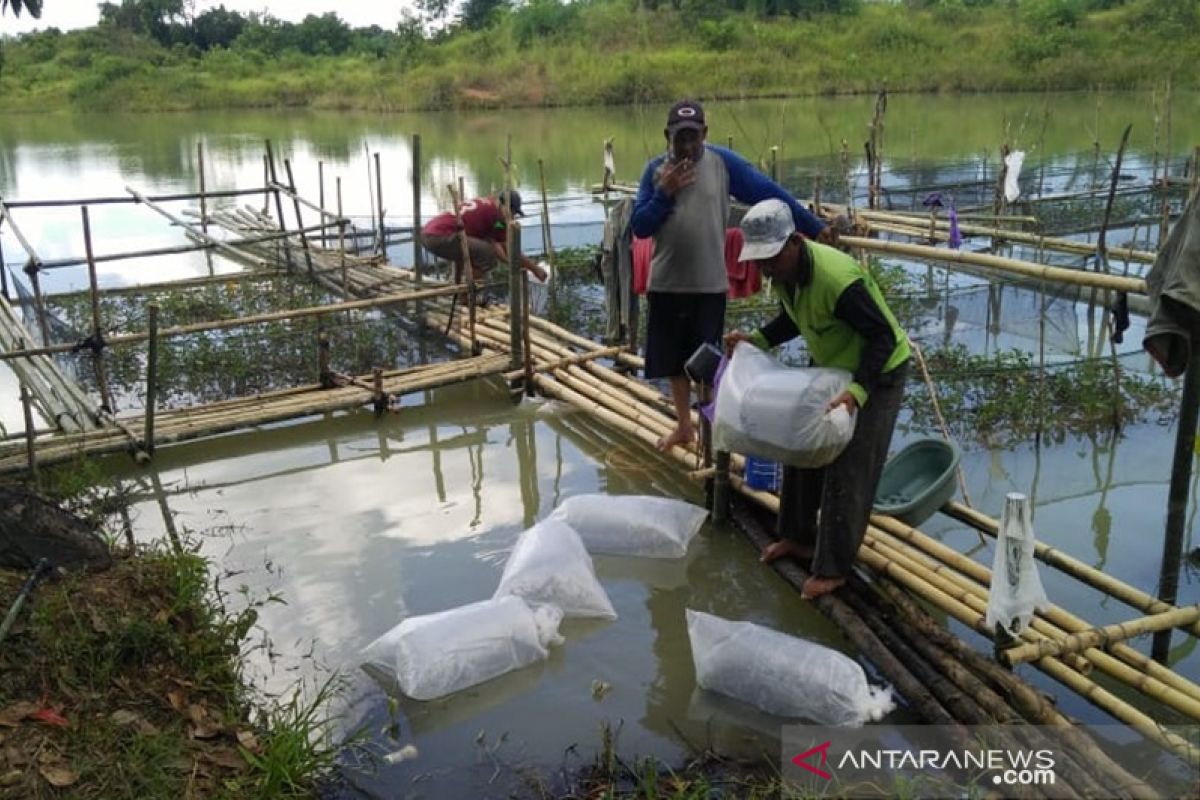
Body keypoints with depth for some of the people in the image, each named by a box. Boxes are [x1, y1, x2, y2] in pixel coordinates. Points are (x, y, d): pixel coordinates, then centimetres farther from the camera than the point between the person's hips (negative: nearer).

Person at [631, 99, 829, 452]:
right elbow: (639, 227, -3)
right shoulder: (656, 169, 0)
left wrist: (815, 228, -4)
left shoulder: (723, 162, -5)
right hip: (666, 284, 3)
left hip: (709, 285, -3)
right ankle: (684, 426, 34)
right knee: (674, 361, 15)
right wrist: (665, 193, -17)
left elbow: (769, 193, -4)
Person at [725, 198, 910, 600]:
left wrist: (857, 391, -42)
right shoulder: (783, 270, -10)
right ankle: (799, 537, 31)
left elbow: (883, 337, -30)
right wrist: (758, 339, -7)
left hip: (876, 373, -8)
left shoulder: (837, 280, -37)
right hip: (829, 367, 8)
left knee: (848, 471, -6)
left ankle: (833, 569, 6)